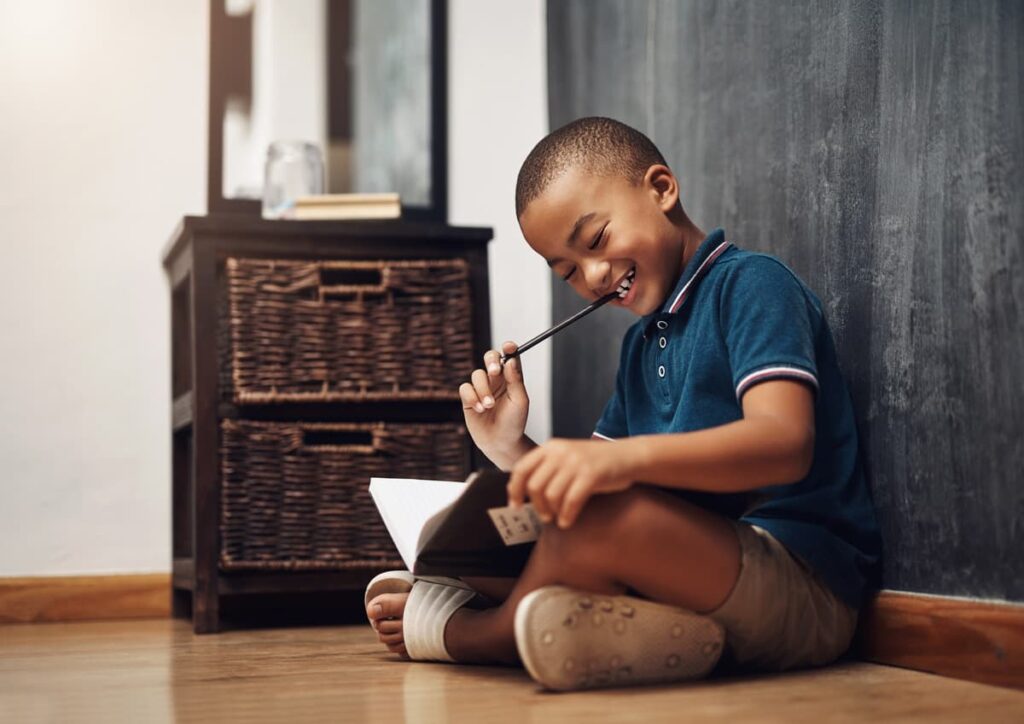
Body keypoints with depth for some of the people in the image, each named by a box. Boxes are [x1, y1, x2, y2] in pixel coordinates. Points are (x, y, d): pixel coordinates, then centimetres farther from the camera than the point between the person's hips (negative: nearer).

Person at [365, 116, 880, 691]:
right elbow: (584, 481, 21)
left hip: (808, 585, -9)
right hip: (698, 571, 9)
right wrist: (514, 451, 2)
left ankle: (463, 632, -5)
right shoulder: (643, 344, 22)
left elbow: (785, 444, -22)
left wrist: (627, 457, -37)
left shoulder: (751, 284, -5)